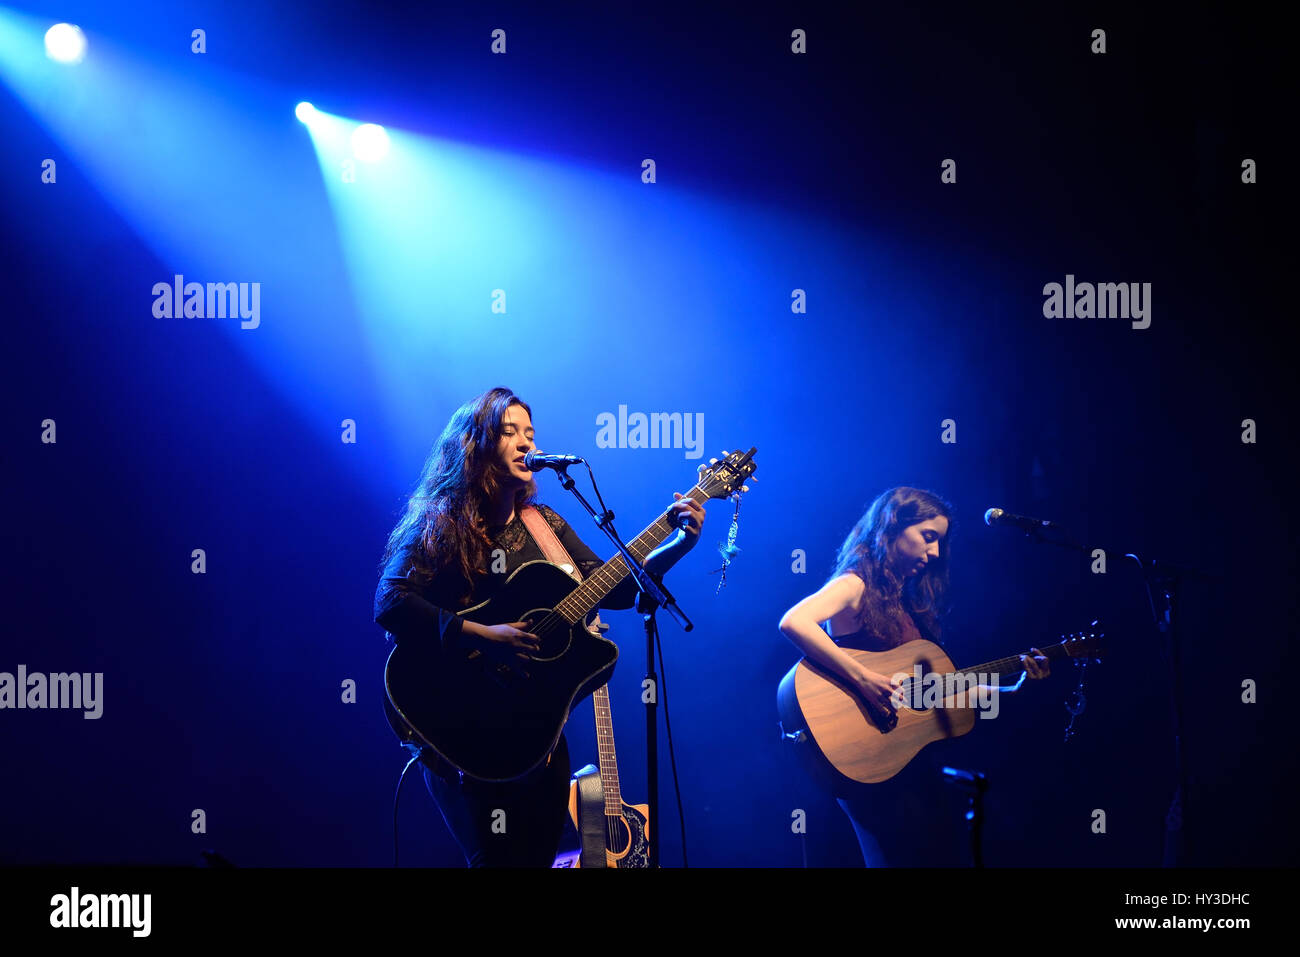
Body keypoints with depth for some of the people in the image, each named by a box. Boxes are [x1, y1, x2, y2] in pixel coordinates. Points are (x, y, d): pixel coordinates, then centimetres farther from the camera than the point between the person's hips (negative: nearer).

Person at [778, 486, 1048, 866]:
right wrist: (862, 678, -29)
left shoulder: (910, 598, 16)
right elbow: (793, 622, -28)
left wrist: (1012, 689, 10)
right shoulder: (856, 586, -7)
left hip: (915, 762, 8)